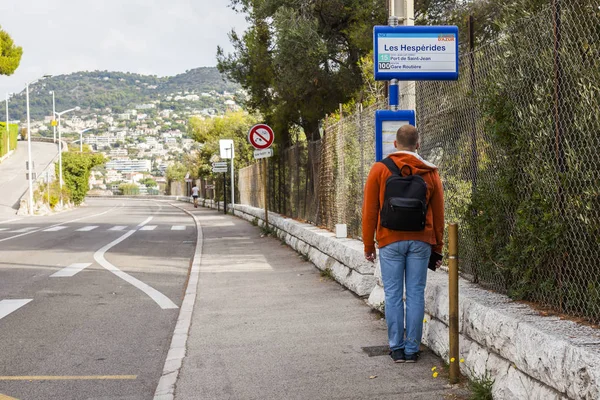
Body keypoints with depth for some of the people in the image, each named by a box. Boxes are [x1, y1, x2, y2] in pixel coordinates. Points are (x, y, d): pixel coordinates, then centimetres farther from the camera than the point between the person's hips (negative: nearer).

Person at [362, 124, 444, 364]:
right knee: (416, 294, 5)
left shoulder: (379, 169, 0)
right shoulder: (430, 173, 5)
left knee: (393, 294, 4)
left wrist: (368, 245, 8)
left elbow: (370, 211, 0)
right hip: (420, 241, 1)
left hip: (390, 241, -1)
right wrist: (437, 249, 16)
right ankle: (412, 349, 8)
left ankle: (396, 348, 7)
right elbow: (438, 214, 9)